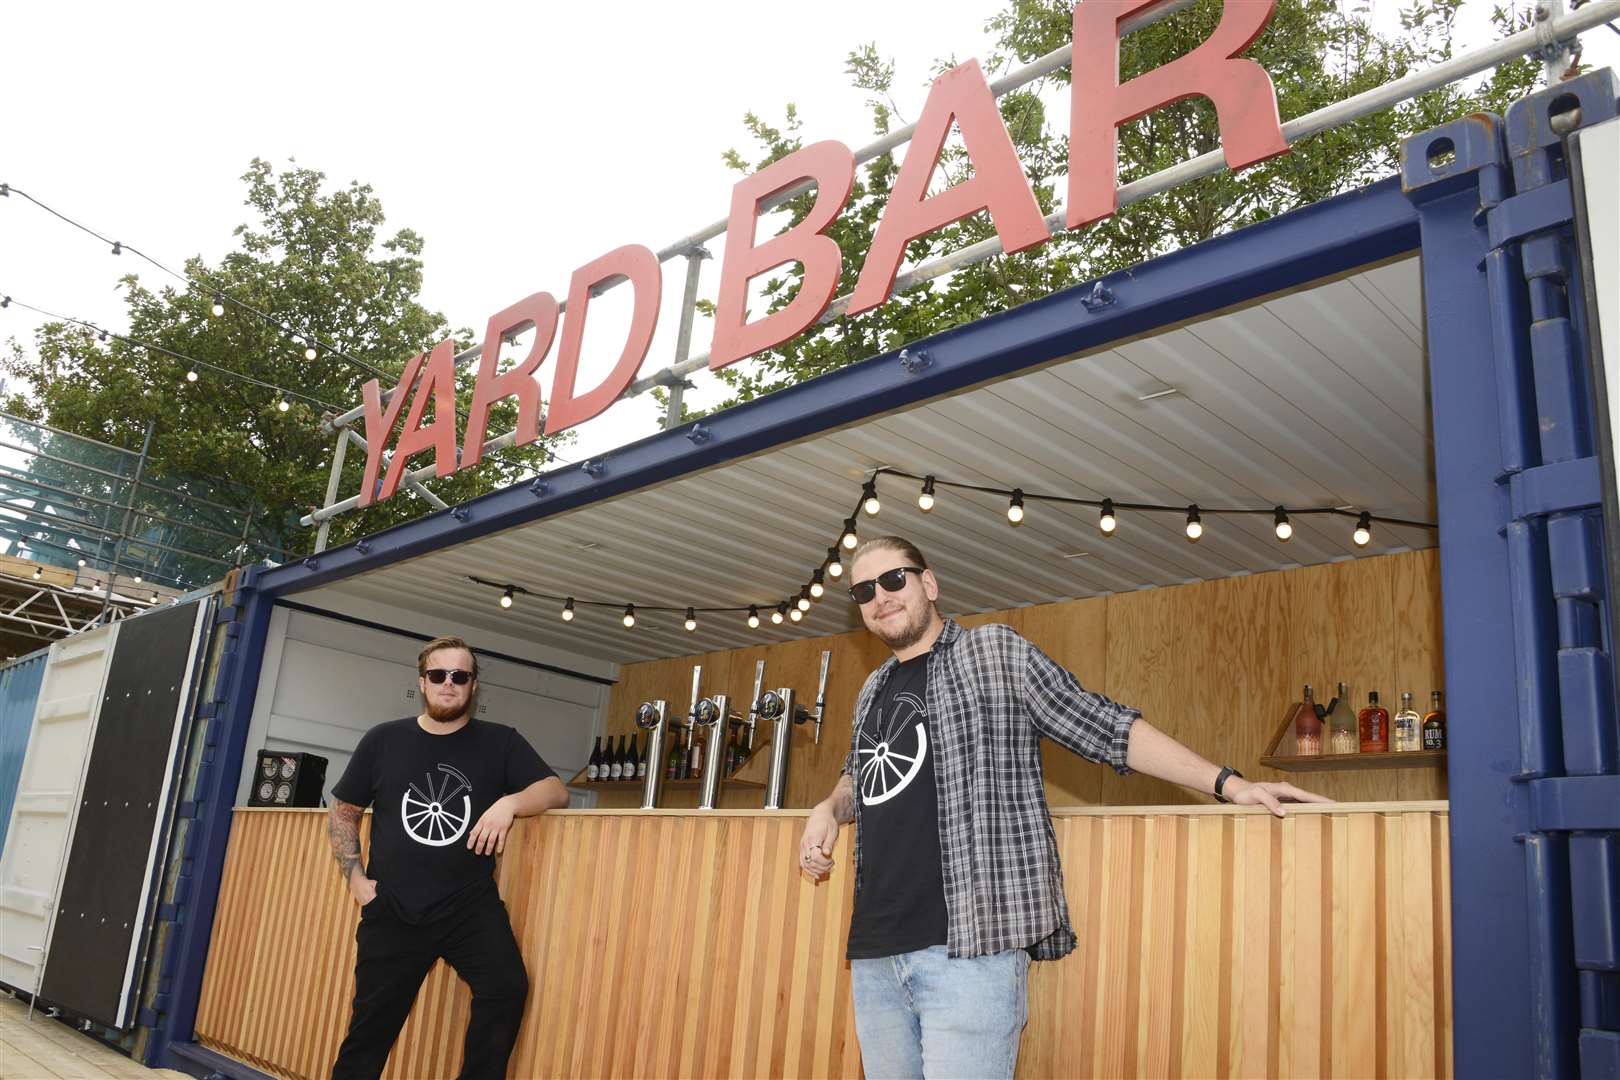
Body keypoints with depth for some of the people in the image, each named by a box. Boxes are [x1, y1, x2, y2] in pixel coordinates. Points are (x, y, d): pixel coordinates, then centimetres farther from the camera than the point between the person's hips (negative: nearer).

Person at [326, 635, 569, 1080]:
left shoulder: (500, 743, 2)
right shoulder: (383, 741, 5)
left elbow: (556, 790, -5)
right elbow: (342, 813, 15)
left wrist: (510, 802, -24)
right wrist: (355, 877, 4)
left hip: (471, 904, -1)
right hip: (393, 909, 1)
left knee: (507, 989, -21)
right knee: (370, 1027, 8)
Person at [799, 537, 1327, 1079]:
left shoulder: (996, 652, 2)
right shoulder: (873, 691, 18)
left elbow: (1111, 730, 2)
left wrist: (1229, 784, -4)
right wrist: (829, 808, 11)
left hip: (970, 946, -6)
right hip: (874, 953, 6)